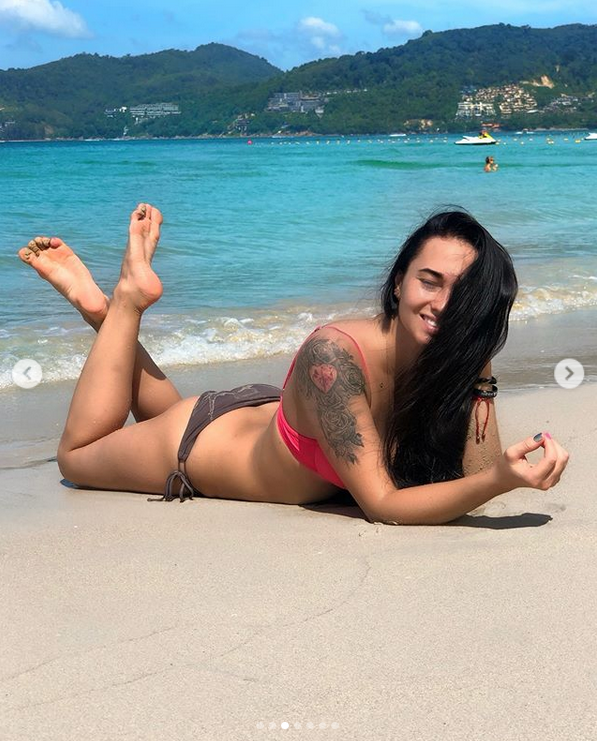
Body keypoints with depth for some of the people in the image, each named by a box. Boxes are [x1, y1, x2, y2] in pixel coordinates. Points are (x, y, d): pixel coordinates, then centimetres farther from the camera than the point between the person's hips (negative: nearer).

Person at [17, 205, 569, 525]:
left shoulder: (468, 363, -24)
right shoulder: (335, 355, -42)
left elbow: (480, 473, -25)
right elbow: (382, 505, -41)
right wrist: (500, 481, -54)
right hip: (204, 444, -5)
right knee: (76, 454, 23)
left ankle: (116, 306, 36)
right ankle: (127, 299, 22)